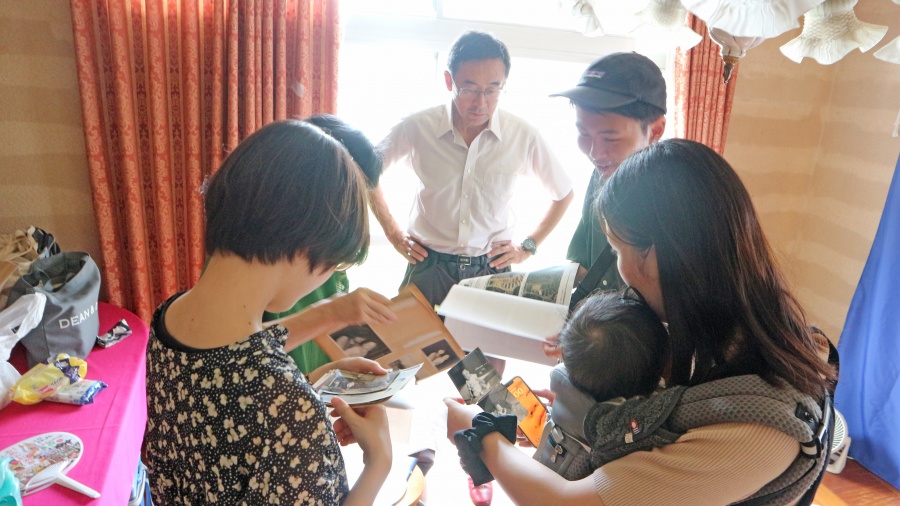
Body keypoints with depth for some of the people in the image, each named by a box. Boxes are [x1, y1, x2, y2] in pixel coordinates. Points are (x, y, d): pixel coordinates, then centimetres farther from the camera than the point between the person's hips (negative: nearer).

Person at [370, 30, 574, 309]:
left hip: (492, 267, 1)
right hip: (429, 265, 0)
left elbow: (563, 194, 7)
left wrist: (528, 245, 3)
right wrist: (392, 232, 4)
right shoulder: (417, 128, -11)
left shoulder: (523, 136, -10)